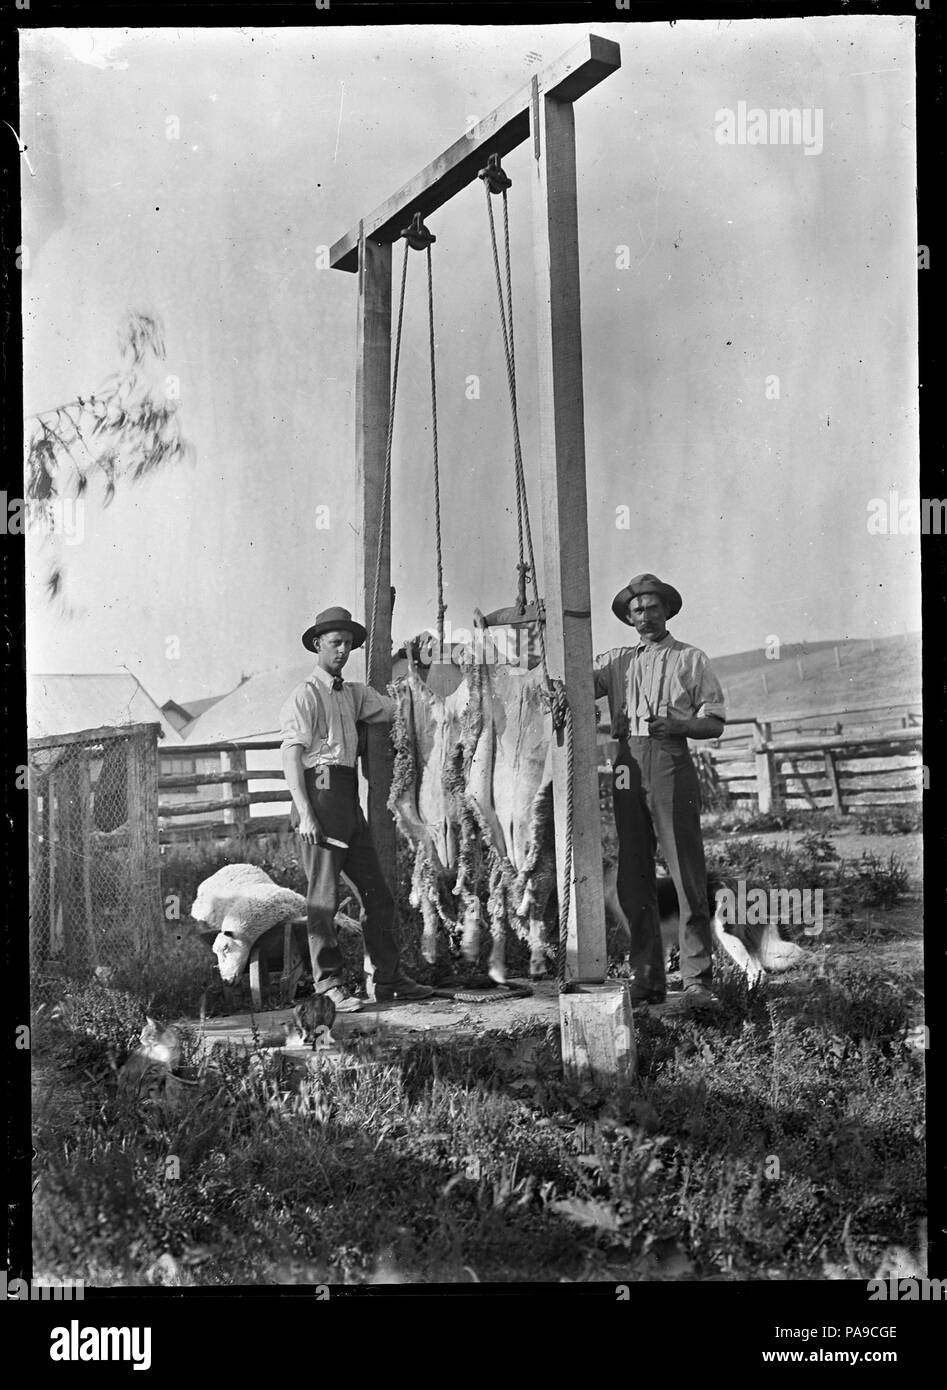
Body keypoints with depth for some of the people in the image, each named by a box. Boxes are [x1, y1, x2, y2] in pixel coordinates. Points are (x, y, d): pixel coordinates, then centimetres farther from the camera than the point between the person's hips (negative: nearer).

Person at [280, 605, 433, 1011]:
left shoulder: (352, 693, 18)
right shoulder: (306, 695, -5)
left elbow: (391, 709, 34)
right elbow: (290, 755, -13)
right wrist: (304, 813, -20)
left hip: (350, 800, 8)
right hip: (321, 792, -8)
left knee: (377, 893, 9)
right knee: (323, 896, -6)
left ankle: (388, 978, 16)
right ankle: (328, 985, 0)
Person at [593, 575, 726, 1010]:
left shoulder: (690, 659, 12)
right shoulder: (616, 661, 20)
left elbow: (715, 723, 6)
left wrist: (680, 725, -12)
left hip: (671, 762, -3)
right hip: (628, 765, 3)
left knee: (687, 874, -8)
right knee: (633, 878, 3)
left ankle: (696, 979, -6)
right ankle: (647, 978, 9)